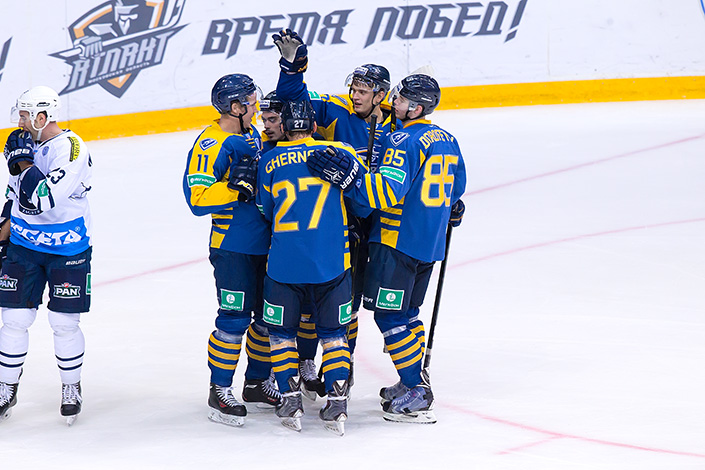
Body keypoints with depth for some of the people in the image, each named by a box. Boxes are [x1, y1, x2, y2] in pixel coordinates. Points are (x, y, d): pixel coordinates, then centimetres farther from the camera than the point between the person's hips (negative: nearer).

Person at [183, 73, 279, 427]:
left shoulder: (251, 135, 11)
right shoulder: (211, 145, -16)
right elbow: (198, 197, -22)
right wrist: (237, 188, -27)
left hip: (264, 243, 8)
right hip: (233, 247, -8)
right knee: (236, 317, -7)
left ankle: (258, 382, 28)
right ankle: (219, 391, 5)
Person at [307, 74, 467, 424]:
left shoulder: (404, 142, -18)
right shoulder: (447, 141, 11)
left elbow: (387, 193, -29)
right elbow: (456, 185, 25)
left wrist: (348, 175, -34)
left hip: (398, 241, -9)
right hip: (430, 243, 9)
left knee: (390, 315, -5)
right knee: (406, 312, 20)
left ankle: (416, 396, -7)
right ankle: (415, 381, 26)